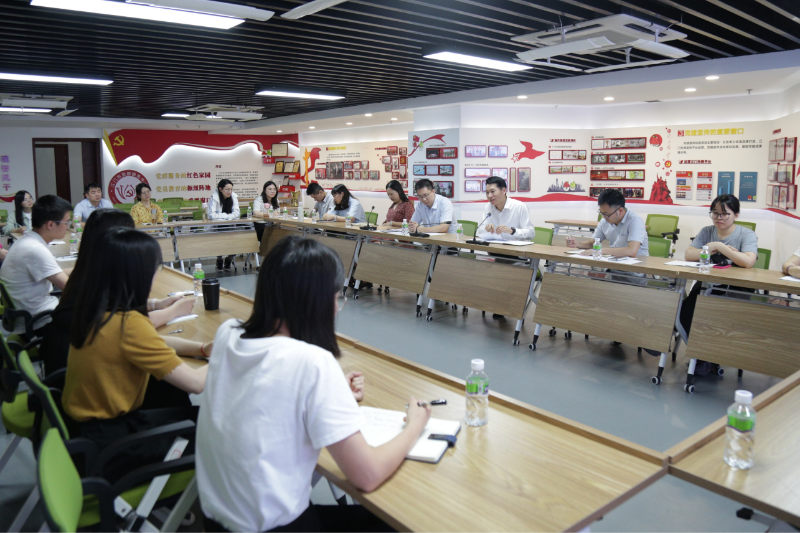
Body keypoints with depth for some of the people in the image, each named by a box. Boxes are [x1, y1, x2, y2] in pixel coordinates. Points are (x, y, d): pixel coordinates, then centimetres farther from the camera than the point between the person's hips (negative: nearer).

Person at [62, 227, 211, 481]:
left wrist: (202, 348, -1)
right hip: (106, 445, -8)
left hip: (82, 423, 8)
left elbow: (148, 341, 12)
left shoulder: (93, 309, -2)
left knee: (192, 413, 16)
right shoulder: (129, 323, -29)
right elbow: (195, 383, -27)